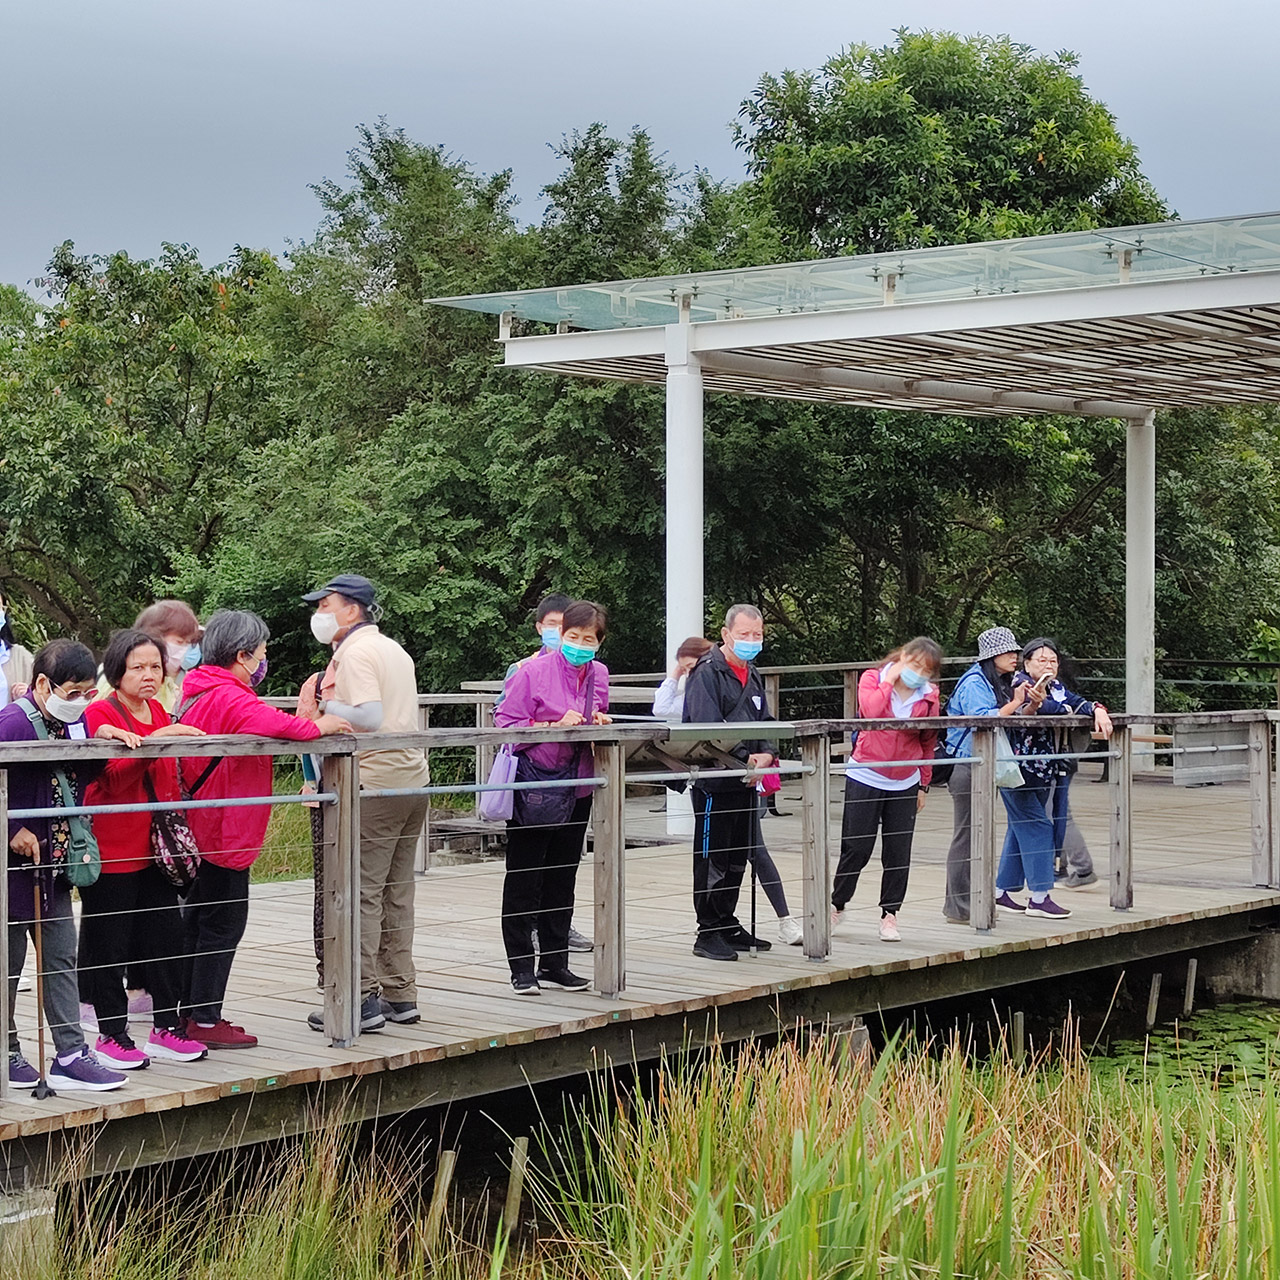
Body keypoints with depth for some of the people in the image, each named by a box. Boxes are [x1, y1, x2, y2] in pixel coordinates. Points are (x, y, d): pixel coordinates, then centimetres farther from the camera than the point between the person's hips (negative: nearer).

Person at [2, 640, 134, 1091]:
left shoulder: (72, 722, 6)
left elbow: (83, 776, 15)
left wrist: (102, 736, -1)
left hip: (55, 863, 8)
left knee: (62, 958, 8)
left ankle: (70, 1055, 10)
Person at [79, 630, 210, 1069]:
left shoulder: (159, 712, 14)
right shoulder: (101, 714, -9)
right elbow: (114, 779, -22)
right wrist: (153, 741, -32)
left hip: (155, 847, 7)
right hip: (112, 848, -7)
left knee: (167, 937, 8)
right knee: (109, 944, 1)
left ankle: (166, 1028, 18)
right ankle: (110, 1035, 11)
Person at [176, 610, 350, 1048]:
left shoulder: (198, 690, 12)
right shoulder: (228, 698, -21)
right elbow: (273, 724, -37)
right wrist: (316, 726, -24)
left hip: (199, 826, 10)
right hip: (225, 828, -10)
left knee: (200, 917, 17)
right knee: (224, 922, -3)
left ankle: (189, 1012, 24)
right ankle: (205, 1021, 1)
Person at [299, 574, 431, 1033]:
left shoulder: (355, 653, -9)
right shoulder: (394, 649, 19)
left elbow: (369, 717, -21)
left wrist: (325, 705, -8)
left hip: (373, 785, -9)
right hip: (412, 778, 9)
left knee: (361, 894, -5)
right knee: (396, 893, 12)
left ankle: (363, 1000, -5)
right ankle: (400, 995, 16)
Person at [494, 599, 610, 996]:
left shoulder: (599, 674, 7)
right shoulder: (534, 672, -11)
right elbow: (505, 723, -13)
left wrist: (601, 723, -3)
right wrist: (554, 726, -22)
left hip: (576, 789, 6)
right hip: (533, 785, -6)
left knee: (562, 878, 13)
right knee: (524, 881, 1)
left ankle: (554, 960, 22)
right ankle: (521, 967, 7)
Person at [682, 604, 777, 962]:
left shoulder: (752, 676, 16)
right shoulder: (707, 674, -11)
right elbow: (708, 728, -21)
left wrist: (765, 755, -5)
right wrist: (746, 760, -21)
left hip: (746, 783, 8)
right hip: (714, 783, -8)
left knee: (738, 858, 14)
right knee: (711, 858, -3)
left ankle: (727, 925, 24)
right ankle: (708, 933, 2)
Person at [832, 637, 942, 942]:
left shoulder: (929, 696, 2)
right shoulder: (873, 679, -3)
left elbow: (928, 743, 10)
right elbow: (871, 710, -24)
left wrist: (924, 785, 12)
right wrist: (890, 680, -15)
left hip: (905, 783, 2)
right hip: (865, 777, -2)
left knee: (898, 854, 3)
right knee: (856, 849, 0)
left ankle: (889, 915, 14)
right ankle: (837, 906, 20)